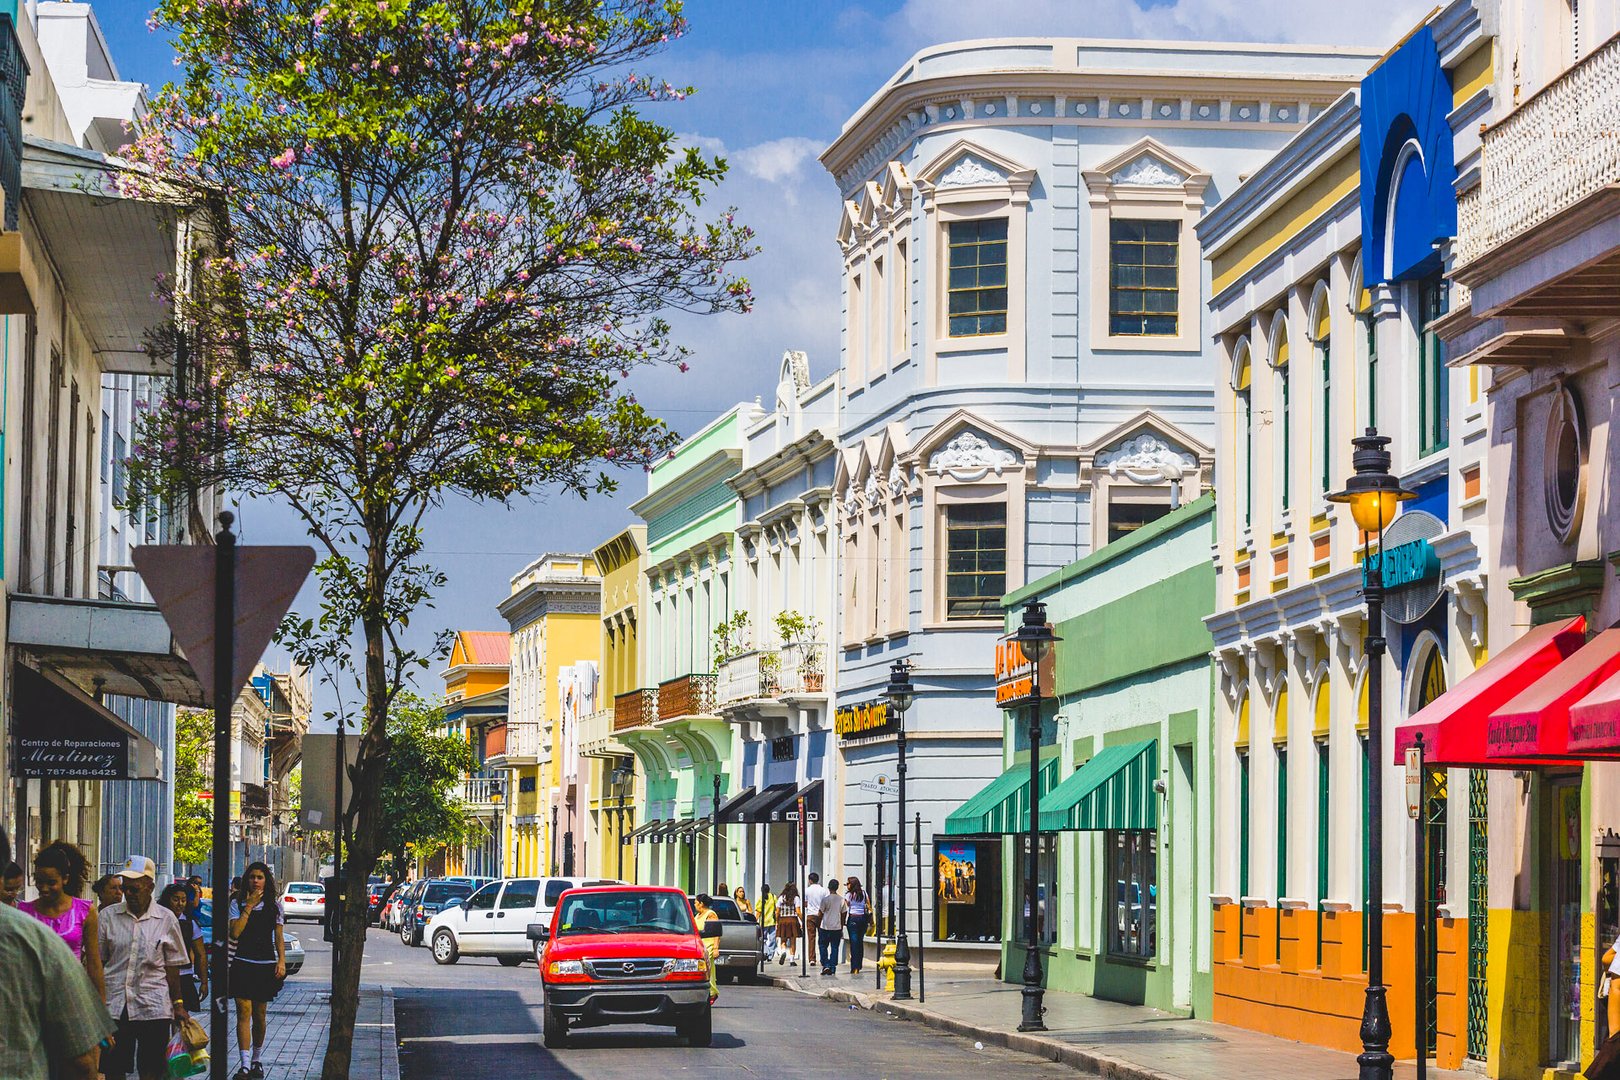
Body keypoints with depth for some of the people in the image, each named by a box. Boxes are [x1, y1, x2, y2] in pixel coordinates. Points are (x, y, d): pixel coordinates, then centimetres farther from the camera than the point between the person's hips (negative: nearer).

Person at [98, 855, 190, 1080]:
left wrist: (178, 1004, 5)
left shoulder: (166, 918, 4)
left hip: (153, 1007, -1)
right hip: (114, 1005, 1)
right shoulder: (109, 916, 5)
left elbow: (172, 966, 8)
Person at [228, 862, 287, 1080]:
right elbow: (235, 932, -11)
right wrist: (249, 906, -11)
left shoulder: (274, 906, 7)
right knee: (244, 1012, -11)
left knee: (259, 1015, 9)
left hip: (265, 965, 2)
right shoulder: (237, 903, 1)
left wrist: (281, 961, -4)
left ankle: (256, 1060, 25)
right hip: (242, 964, -2)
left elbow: (279, 937, 7)